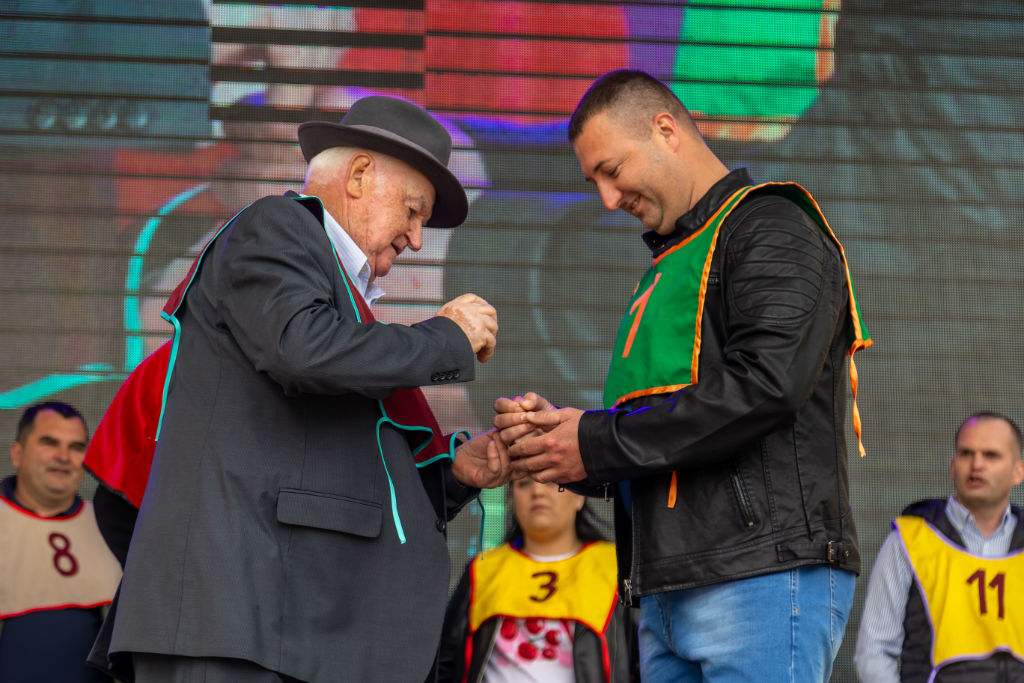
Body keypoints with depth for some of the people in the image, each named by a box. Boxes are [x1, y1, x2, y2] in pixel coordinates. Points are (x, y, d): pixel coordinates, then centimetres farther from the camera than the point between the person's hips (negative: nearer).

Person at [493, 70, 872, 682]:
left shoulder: (771, 226, -1)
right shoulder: (669, 266, 28)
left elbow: (764, 383, -17)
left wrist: (599, 443, -11)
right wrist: (558, 432, 5)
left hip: (766, 575, -9)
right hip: (670, 595, 9)